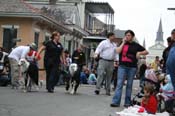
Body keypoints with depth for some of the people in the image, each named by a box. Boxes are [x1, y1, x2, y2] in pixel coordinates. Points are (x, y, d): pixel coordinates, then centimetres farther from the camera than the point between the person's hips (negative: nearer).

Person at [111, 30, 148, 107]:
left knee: (129, 85, 5)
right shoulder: (122, 44, 12)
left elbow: (146, 52, 13)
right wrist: (123, 43, -4)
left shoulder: (136, 45, 9)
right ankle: (116, 102, -11)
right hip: (122, 66, 0)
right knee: (119, 84, -8)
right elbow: (118, 51, -5)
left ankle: (127, 103, 10)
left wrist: (140, 53, -5)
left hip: (132, 67, 0)